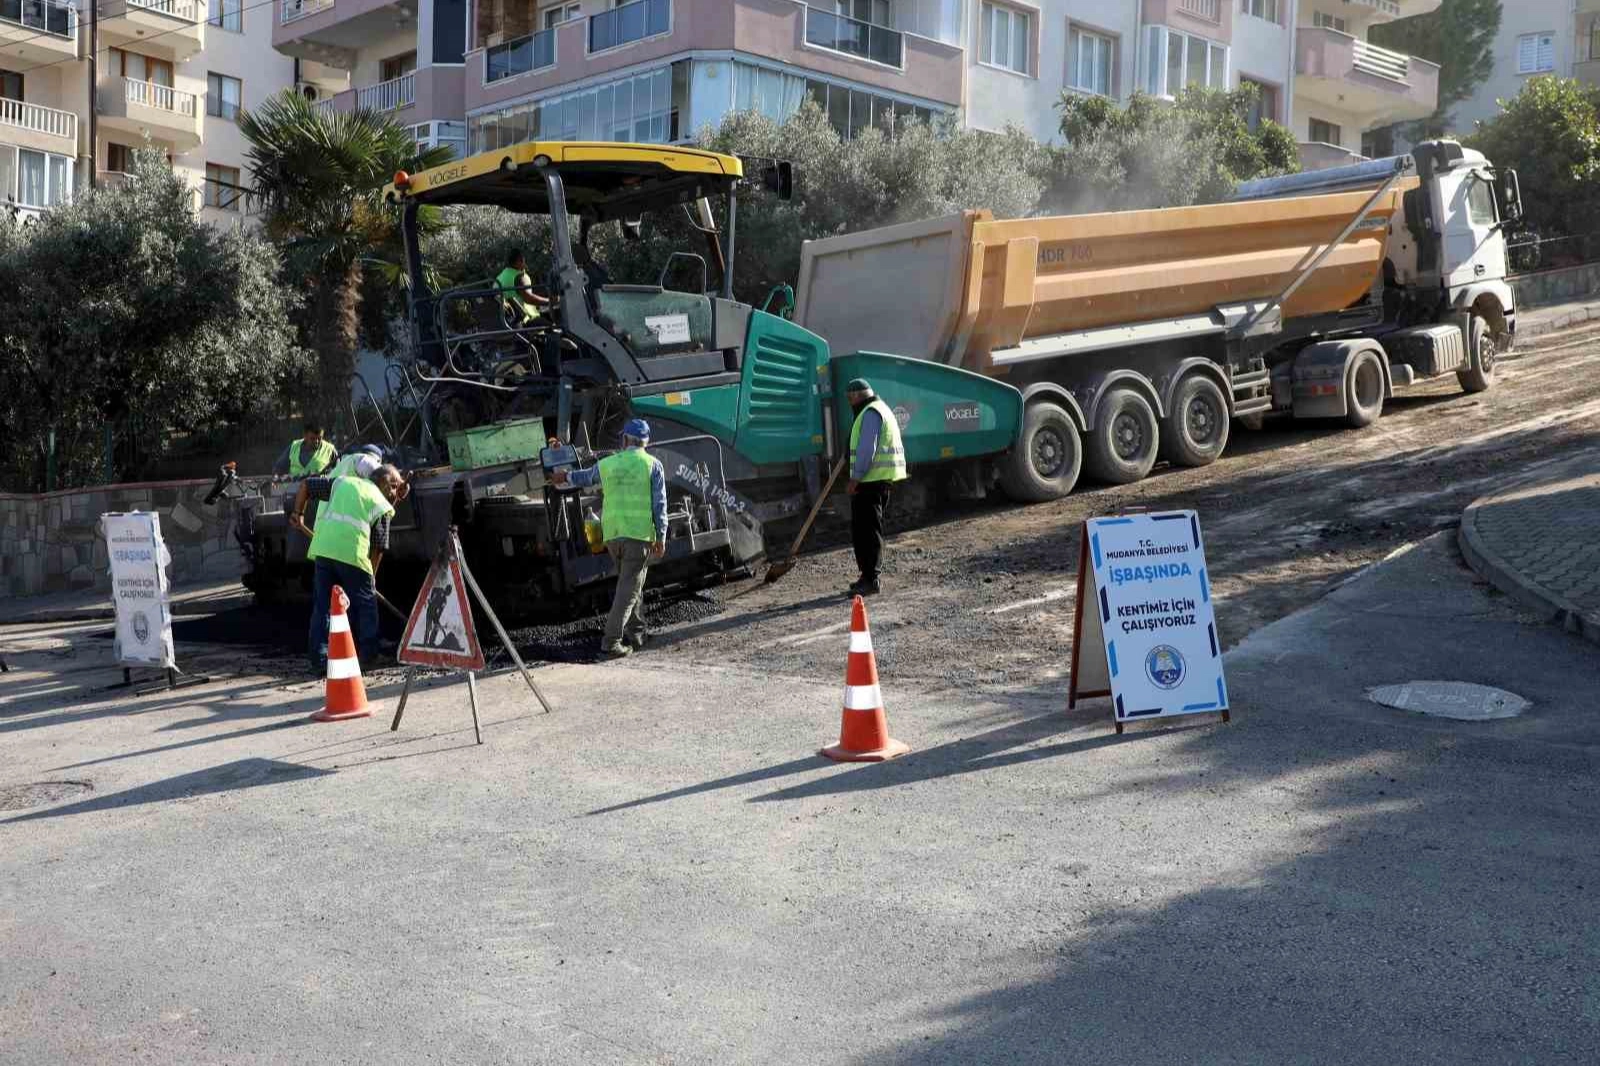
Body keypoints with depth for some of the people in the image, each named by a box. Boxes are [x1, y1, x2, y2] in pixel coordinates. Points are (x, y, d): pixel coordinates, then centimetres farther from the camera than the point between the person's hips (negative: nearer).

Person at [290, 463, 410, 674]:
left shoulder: (342, 481, 23)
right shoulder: (382, 505, 13)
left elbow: (306, 485, 23)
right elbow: (379, 547, 10)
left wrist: (298, 513, 30)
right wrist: (372, 575, 18)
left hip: (323, 548, 4)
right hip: (353, 553, -3)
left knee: (322, 604, 10)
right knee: (365, 603, 12)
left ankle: (319, 658, 7)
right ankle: (369, 654, 16)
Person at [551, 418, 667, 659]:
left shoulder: (606, 464, 10)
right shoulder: (653, 464, 1)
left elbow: (586, 477, 30)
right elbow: (659, 503, -3)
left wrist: (566, 477, 51)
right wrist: (661, 537, 0)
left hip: (612, 533, 4)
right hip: (640, 533, -4)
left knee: (628, 583, 21)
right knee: (629, 588, -4)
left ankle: (635, 632, 27)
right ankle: (611, 642, -12)